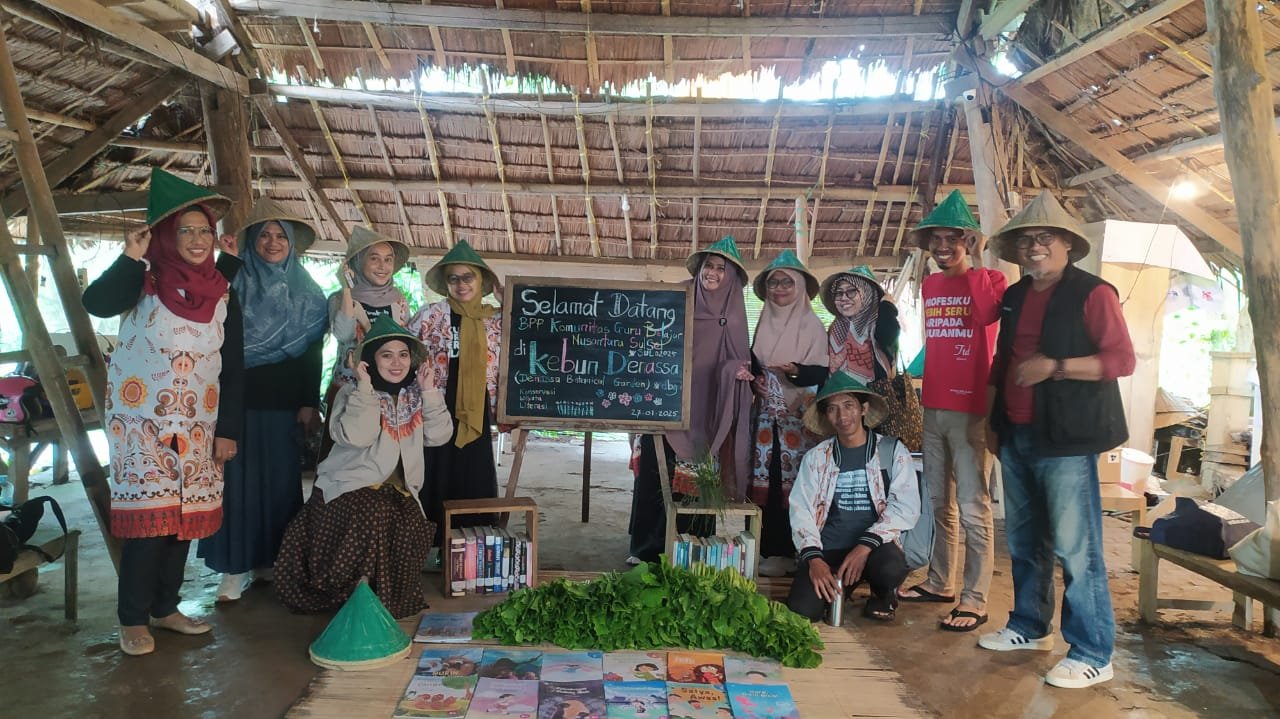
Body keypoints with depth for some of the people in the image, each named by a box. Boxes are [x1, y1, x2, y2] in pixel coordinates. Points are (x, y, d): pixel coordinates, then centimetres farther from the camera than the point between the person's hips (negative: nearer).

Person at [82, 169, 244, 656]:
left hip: (197, 424, 4)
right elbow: (95, 304, -24)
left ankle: (165, 607, 22)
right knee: (148, 515, -6)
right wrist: (130, 258, -27)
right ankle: (133, 619, 6)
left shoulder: (222, 295, 5)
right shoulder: (144, 281, -3)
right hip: (143, 419, -4)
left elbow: (234, 368, 6)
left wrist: (228, 430, 2)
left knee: (186, 515, 8)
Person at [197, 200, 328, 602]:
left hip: (284, 403, 2)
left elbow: (313, 353, 3)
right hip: (238, 399, -1)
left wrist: (310, 403, -3)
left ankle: (271, 559, 19)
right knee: (238, 479, 0)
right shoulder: (233, 284, 3)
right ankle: (235, 566, 7)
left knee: (280, 480, 7)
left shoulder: (306, 293, 7)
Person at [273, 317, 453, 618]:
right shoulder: (353, 393, -6)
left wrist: (430, 392, -10)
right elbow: (355, 436, -26)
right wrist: (365, 387, -25)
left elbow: (439, 435, -5)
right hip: (350, 485, -4)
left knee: (413, 526, -21)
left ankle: (392, 597, 2)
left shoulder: (416, 395, 8)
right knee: (371, 519, -31)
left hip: (398, 489, 4)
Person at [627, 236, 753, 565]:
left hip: (704, 410, 0)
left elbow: (738, 360, 7)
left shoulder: (733, 316, 5)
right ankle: (646, 547, 10)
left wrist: (738, 371, -15)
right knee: (653, 473, 0)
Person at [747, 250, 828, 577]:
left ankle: (790, 552, 0)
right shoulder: (763, 323, 13)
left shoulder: (812, 325, -2)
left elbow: (821, 372, -6)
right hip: (767, 413, 5)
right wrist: (755, 380, 0)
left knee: (794, 480, -5)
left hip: (799, 415, -4)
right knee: (765, 480, 2)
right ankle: (769, 549, 8)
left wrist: (795, 370, -23)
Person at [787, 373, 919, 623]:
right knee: (801, 610, -23)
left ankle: (884, 595, 3)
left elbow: (906, 508, -7)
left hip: (875, 546, -1)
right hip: (828, 550, 1)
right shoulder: (816, 457, 8)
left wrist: (866, 545, -20)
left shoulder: (893, 451, 3)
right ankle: (836, 588, 13)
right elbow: (801, 511, 2)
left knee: (891, 568, -36)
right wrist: (813, 558, -15)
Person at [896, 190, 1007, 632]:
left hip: (969, 408, -7)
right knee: (939, 502, 16)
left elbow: (987, 313, -24)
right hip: (933, 407, 7)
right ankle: (939, 582, 28)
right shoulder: (930, 286, 14)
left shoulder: (988, 280, -4)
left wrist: (975, 263, -19)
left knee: (972, 507, -6)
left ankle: (974, 601, -1)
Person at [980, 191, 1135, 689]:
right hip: (1016, 437, 7)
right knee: (1023, 541, 15)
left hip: (1065, 440, -7)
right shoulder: (1014, 297, 14)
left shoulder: (1092, 292, -6)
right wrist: (993, 418, 17)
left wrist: (1052, 366, -21)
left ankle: (1093, 655, 5)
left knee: (1075, 549, -5)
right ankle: (1030, 627, 30)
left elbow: (1122, 360, -13)